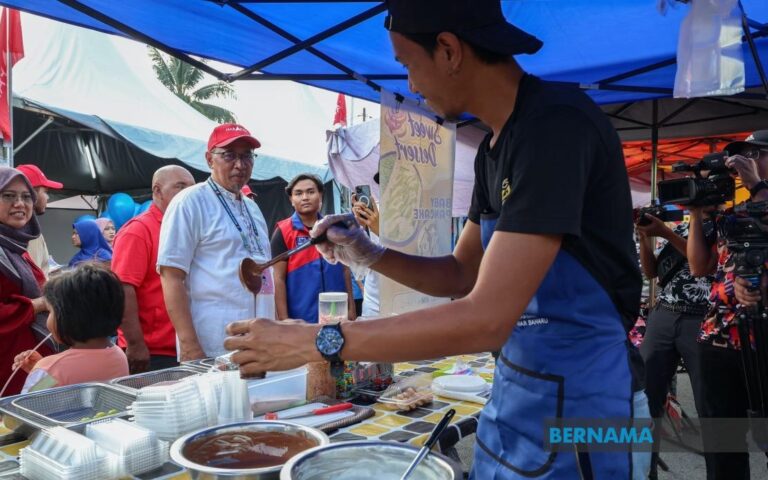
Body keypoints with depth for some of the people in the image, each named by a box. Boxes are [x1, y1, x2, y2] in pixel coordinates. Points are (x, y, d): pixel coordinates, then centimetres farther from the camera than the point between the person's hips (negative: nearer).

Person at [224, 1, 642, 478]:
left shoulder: (557, 124, -23)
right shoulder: (494, 148, 6)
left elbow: (485, 319, -28)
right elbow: (462, 275, 13)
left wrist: (315, 341, -23)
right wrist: (370, 254, -3)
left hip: (575, 398, -7)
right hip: (514, 387, 8)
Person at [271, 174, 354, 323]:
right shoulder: (283, 232, -5)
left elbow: (345, 269, 13)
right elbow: (279, 278, -7)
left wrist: (351, 308, 9)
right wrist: (283, 320, -12)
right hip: (301, 319, -4)